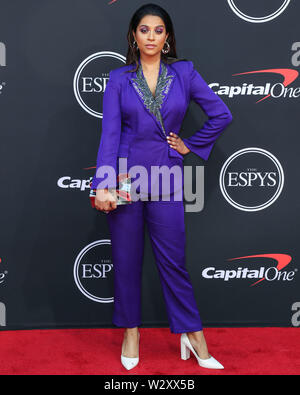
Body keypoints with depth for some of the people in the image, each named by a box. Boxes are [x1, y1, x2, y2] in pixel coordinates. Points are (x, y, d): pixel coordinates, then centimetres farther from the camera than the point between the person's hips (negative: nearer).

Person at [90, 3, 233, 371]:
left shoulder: (184, 72, 4)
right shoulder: (119, 78, 3)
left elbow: (221, 114, 6)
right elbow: (109, 133, -6)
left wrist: (191, 145, 5)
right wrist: (103, 186, -16)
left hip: (165, 179, 0)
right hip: (125, 176, 1)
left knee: (173, 260, 3)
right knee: (126, 258, 8)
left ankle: (193, 334, 19)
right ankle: (131, 331, 26)